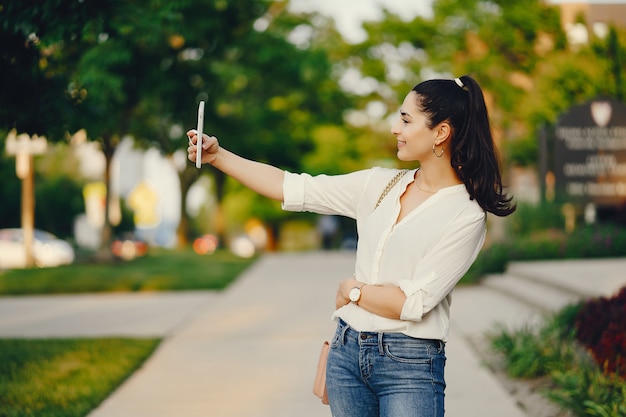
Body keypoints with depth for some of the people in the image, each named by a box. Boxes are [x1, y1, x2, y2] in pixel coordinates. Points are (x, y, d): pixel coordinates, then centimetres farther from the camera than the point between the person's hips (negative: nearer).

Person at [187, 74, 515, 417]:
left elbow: (413, 303, -15)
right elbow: (294, 189, 7)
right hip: (347, 351, 5)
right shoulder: (379, 184, 7)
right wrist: (218, 156, 4)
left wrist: (352, 290, -2)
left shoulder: (466, 215, -10)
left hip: (409, 365, -5)